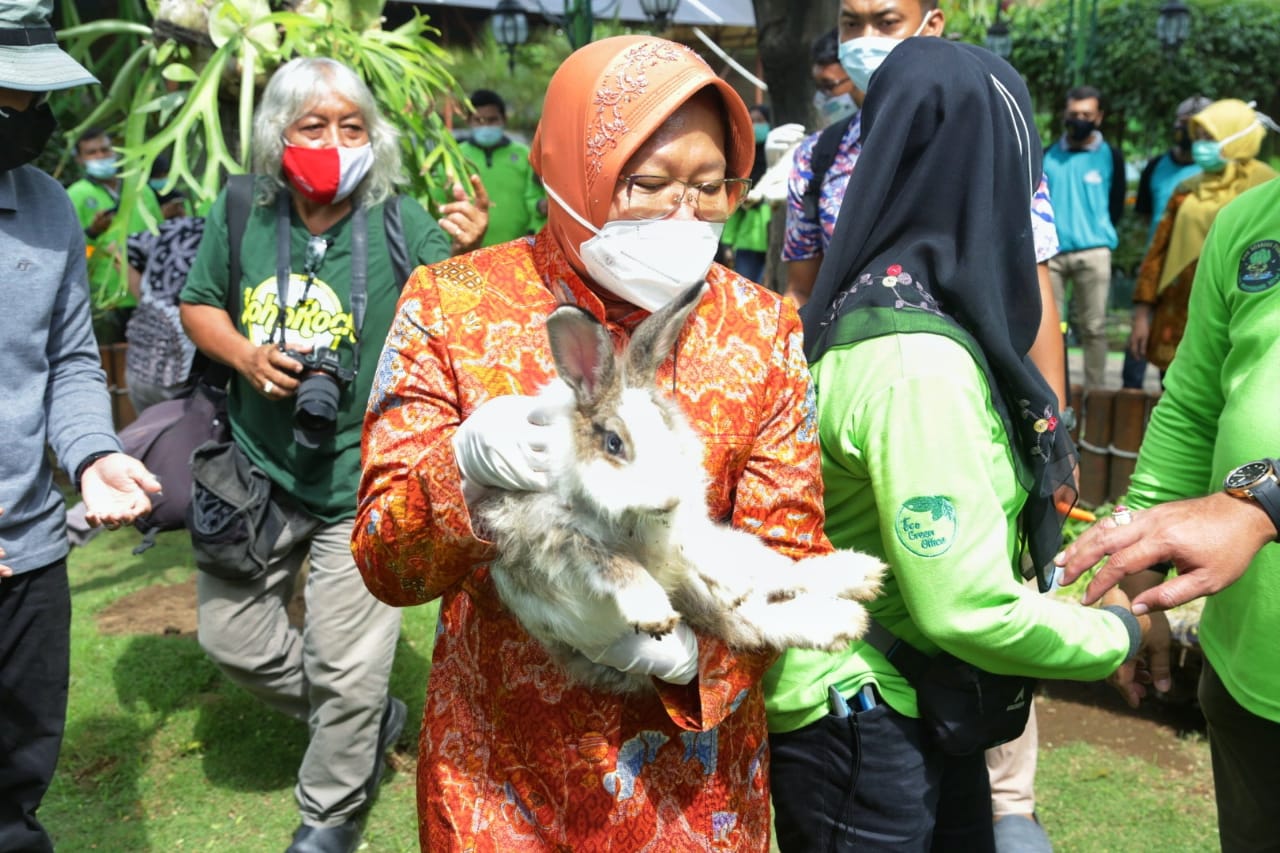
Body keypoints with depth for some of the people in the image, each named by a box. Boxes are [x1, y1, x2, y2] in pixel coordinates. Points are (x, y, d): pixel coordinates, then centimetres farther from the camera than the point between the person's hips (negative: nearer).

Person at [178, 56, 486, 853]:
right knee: (233, 636, 17)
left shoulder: (404, 225, -13)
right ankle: (371, 720, 40)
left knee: (346, 670, 6)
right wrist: (244, 354, -11)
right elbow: (199, 304, 9)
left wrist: (465, 259, -40)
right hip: (260, 467, 4)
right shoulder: (241, 212, -4)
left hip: (361, 482, -4)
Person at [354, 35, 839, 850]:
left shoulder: (763, 327, -6)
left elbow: (788, 556, -5)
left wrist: (695, 647, -24)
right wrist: (465, 466, -31)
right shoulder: (452, 305, -10)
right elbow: (384, 560, -11)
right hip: (499, 765, 0)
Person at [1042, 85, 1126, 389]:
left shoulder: (1110, 156, 8)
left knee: (1093, 328, 1)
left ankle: (1095, 391, 6)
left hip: (1093, 253, -1)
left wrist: (1101, 236, 5)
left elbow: (1116, 205, 12)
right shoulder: (1049, 155, 13)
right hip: (1050, 253, 1)